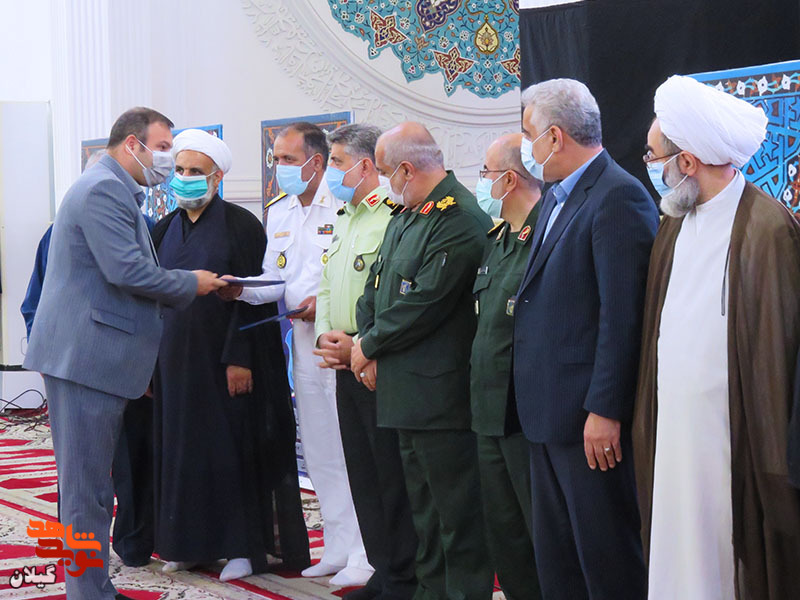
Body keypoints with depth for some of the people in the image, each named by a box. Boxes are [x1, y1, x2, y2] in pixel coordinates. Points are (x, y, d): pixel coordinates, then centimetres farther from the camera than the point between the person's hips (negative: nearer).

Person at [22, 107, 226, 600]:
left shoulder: (117, 192, 21)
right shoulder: (104, 190, -13)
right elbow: (127, 271, -22)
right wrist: (192, 284, -8)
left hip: (98, 357, 11)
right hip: (84, 356, -11)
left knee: (94, 484, 15)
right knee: (87, 487, -5)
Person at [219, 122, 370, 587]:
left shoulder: (344, 207, -11)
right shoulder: (278, 212, 15)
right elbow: (277, 281, 14)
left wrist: (326, 301, -22)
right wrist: (243, 290, -3)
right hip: (305, 339, 8)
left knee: (350, 443, -7)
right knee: (318, 449, 11)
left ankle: (366, 555, 0)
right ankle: (339, 547, 21)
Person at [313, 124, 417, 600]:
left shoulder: (396, 217, -12)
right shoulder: (344, 220, 19)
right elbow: (327, 288, 22)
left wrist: (361, 345, -18)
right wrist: (326, 335, 4)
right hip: (346, 365, 9)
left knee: (393, 476, -4)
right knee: (364, 475, 12)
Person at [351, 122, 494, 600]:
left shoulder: (460, 220, -18)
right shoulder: (406, 216, 14)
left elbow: (423, 305, -21)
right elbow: (376, 286, 16)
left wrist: (369, 346, -9)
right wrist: (370, 349, 0)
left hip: (442, 393, -10)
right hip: (406, 389, 10)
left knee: (456, 511, -3)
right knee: (424, 508, 18)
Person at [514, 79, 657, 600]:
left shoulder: (619, 197, -15)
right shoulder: (557, 199, 16)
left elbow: (622, 316, -20)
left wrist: (604, 411, -22)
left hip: (591, 418, -10)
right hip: (550, 415, 10)